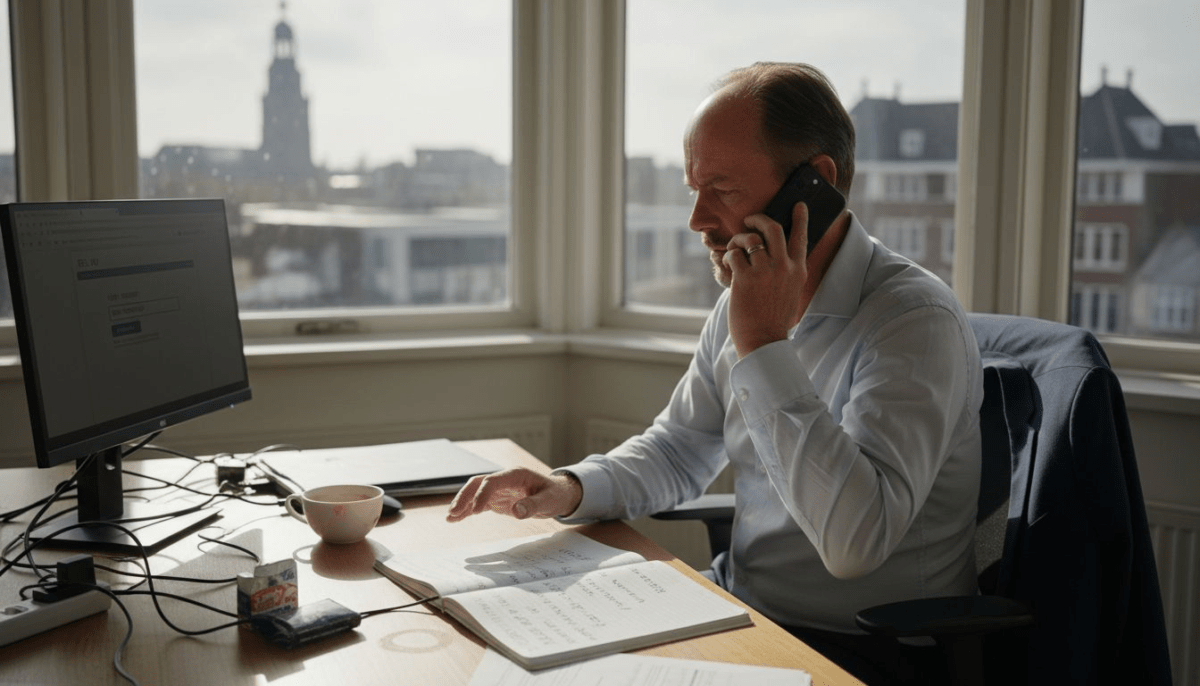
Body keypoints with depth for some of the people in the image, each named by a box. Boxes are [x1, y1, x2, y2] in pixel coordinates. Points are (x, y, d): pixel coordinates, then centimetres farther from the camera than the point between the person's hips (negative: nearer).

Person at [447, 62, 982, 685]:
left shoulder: (916, 320, -21)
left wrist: (763, 347, -30)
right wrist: (571, 489, -5)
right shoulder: (741, 305, 3)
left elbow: (855, 539, -33)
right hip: (742, 610, 7)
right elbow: (677, 452, 15)